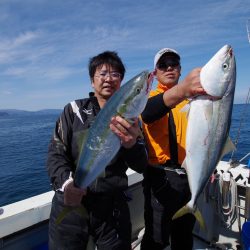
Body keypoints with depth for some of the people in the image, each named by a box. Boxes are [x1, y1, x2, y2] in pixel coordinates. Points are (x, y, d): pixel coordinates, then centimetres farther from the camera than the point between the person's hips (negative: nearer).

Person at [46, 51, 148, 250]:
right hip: (70, 204, 0)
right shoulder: (74, 110, -1)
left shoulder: (128, 116, 1)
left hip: (113, 207, 1)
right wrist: (65, 182, -23)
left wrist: (131, 144, -29)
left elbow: (141, 166, -7)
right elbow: (56, 153, -4)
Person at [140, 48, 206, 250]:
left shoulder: (191, 98, 12)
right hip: (161, 177, -5)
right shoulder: (150, 97, -4)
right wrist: (182, 89, -46)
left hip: (189, 175, 5)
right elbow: (147, 113, -29)